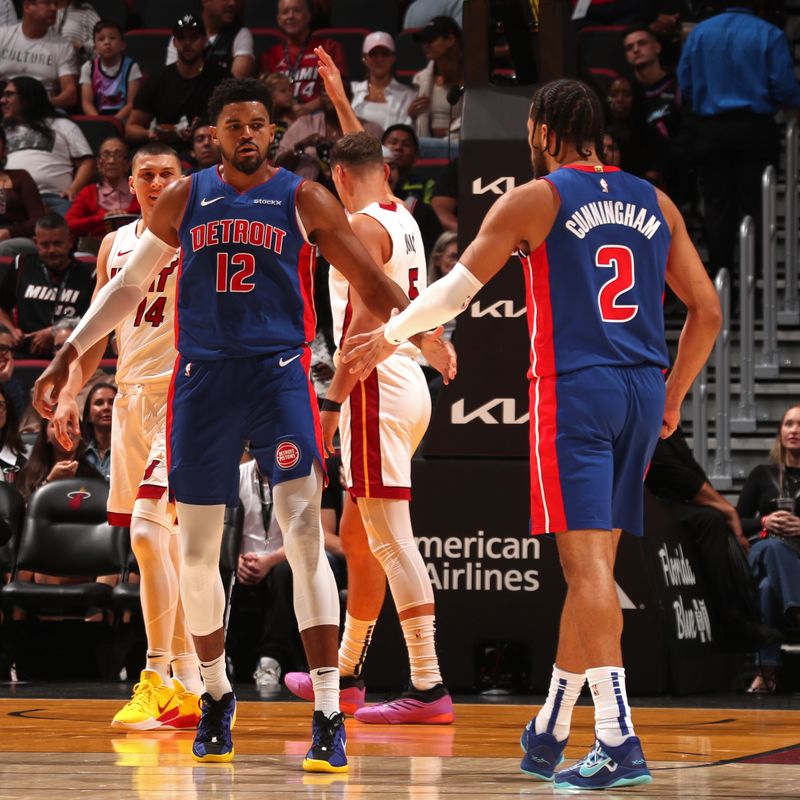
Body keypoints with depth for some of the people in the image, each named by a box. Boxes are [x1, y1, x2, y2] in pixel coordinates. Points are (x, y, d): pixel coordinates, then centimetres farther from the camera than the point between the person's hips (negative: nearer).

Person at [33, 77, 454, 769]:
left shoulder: (303, 199, 2)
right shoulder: (185, 200, 9)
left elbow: (369, 281, 4)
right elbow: (130, 284, 18)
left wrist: (424, 331, -8)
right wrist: (71, 354, 16)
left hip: (280, 374, -3)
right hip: (202, 378, 3)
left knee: (304, 535, -16)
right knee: (197, 551, 6)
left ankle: (329, 717, -18)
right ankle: (216, 695, 28)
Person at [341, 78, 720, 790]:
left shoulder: (535, 200, -2)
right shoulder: (653, 202, 13)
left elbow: (456, 289, 0)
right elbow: (706, 310, 12)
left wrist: (390, 336, 16)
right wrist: (673, 395, 23)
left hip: (573, 390, -6)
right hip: (641, 393, 6)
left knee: (588, 563, -9)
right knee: (589, 567, 13)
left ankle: (619, 742, -19)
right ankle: (548, 734, 22)